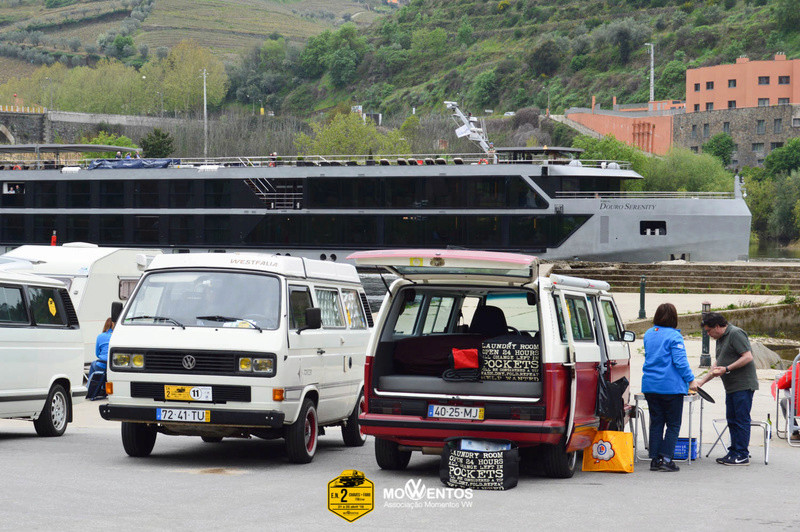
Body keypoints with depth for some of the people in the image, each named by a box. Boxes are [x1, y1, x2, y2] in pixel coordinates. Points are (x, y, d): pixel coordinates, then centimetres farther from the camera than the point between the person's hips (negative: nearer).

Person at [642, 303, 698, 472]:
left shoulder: (648, 334, 11)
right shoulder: (674, 336, -11)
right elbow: (680, 361, -17)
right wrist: (691, 380, -9)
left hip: (650, 385, 6)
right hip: (670, 386, -6)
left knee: (656, 423, 11)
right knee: (673, 425, 2)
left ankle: (655, 459, 8)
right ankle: (666, 458, -6)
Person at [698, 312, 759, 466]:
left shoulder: (736, 334, -12)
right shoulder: (720, 339, 18)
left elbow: (748, 357, -19)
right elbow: (718, 364, 25)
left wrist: (727, 369, -20)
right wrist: (702, 381, 19)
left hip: (743, 385, -10)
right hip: (731, 388, 10)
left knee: (741, 419, -8)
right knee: (732, 419, 12)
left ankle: (742, 456, -6)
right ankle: (734, 452, 18)